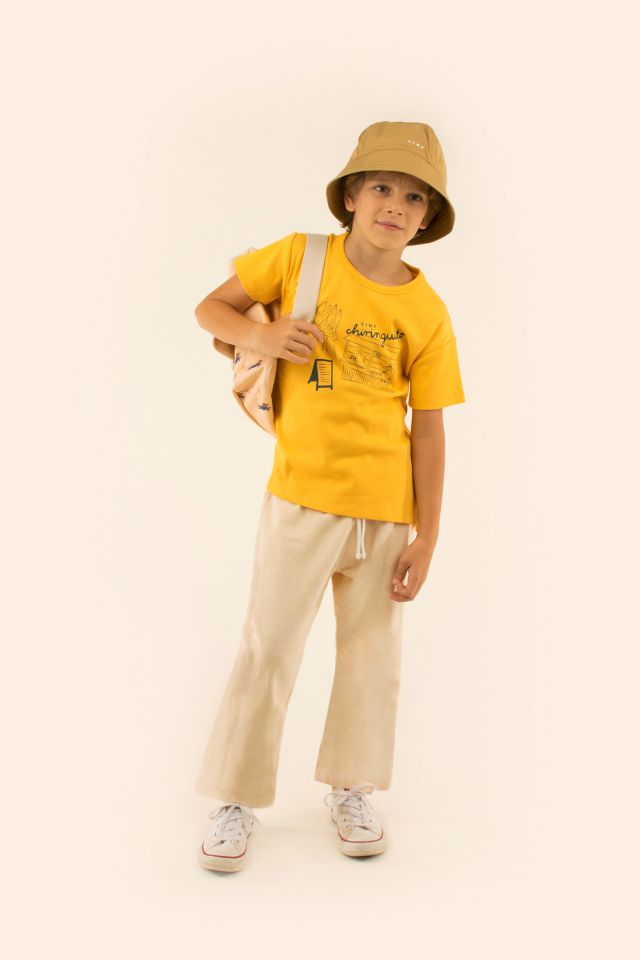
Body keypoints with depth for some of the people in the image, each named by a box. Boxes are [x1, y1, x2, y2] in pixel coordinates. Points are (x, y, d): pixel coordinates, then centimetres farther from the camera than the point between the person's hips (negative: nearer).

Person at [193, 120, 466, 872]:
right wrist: (260, 334, -17)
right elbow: (209, 308, 6)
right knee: (268, 648, 3)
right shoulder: (299, 256, -3)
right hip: (301, 496, -1)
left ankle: (351, 790, 30)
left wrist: (426, 538, -3)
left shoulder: (428, 314, -3)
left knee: (372, 650, 11)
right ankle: (237, 801, 19)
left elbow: (428, 429, -2)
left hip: (385, 506, 2)